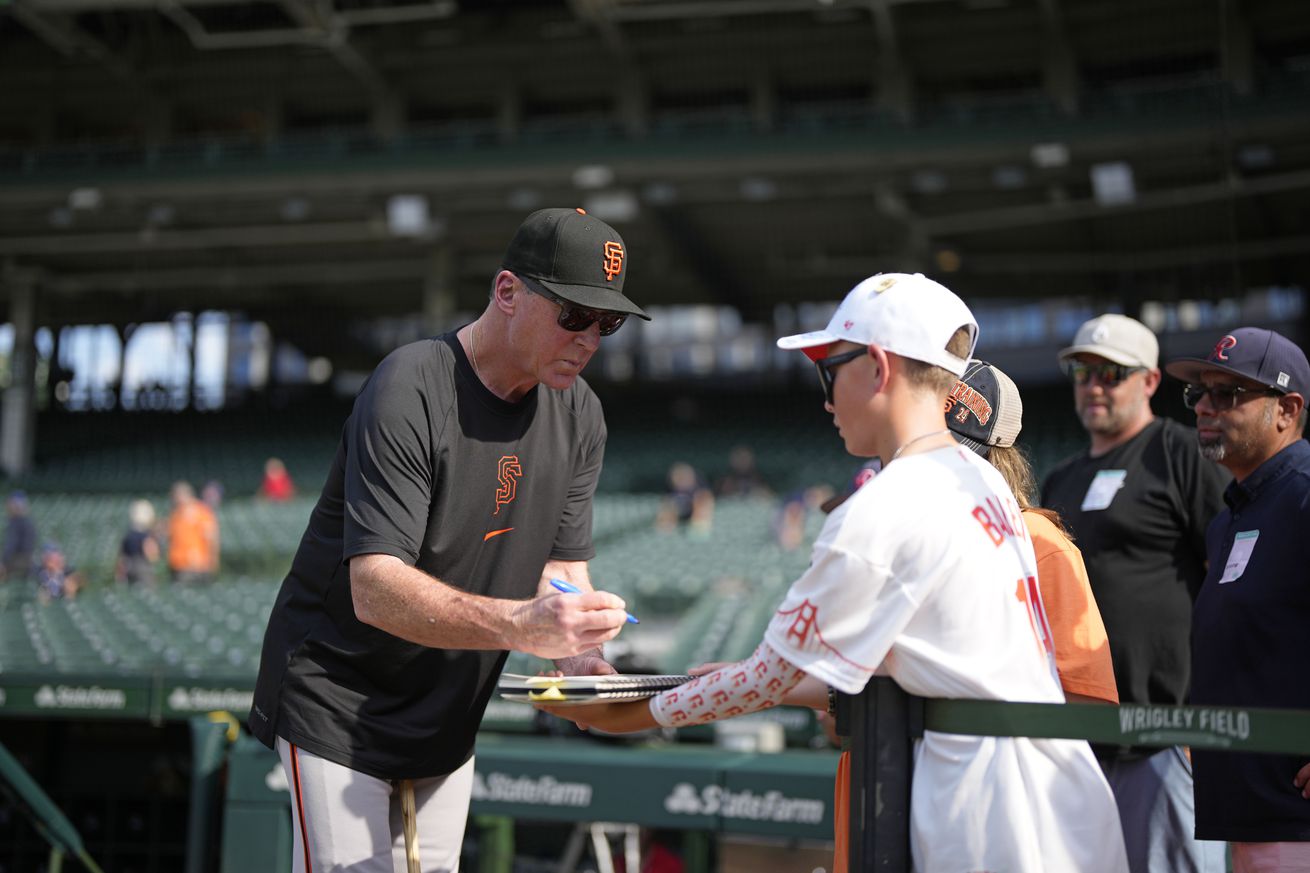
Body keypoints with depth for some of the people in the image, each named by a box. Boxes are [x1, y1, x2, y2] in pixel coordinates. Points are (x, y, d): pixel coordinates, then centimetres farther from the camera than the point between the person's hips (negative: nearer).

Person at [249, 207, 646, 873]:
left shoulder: (578, 415, 0)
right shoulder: (407, 393, -24)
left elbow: (562, 566, 0)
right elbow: (375, 591, -32)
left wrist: (582, 660, -22)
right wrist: (520, 625, -46)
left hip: (449, 714, 7)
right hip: (339, 697, -7)